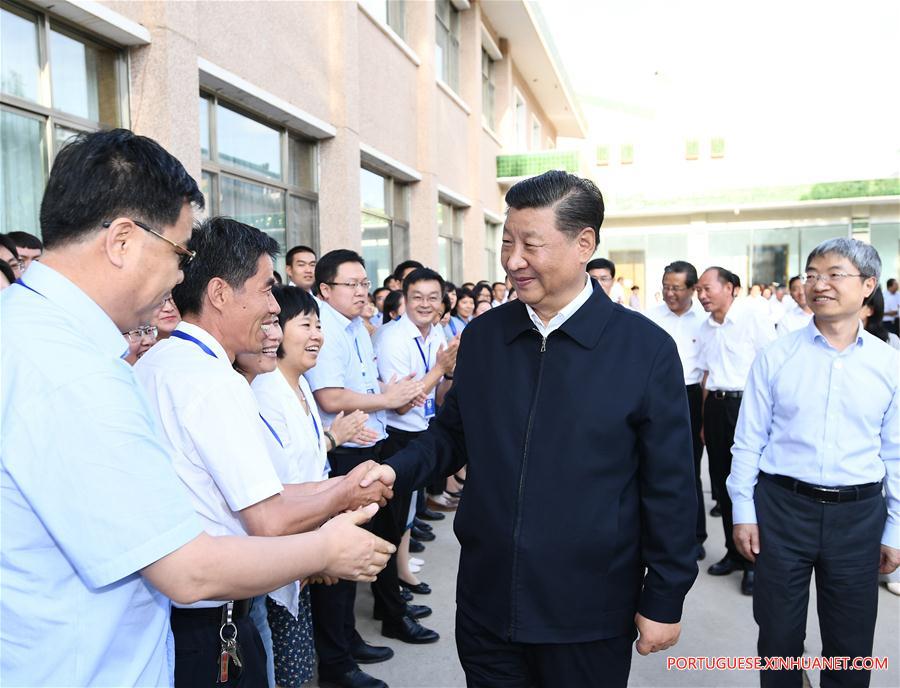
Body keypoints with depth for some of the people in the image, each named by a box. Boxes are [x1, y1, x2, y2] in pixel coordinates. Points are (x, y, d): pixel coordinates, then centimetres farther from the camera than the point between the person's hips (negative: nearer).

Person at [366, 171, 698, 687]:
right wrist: (393, 472, -9)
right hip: (486, 604, 3)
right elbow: (452, 435, 9)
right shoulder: (482, 335, -1)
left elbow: (669, 489, -7)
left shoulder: (646, 348, -11)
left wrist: (664, 601, -4)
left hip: (589, 613, -3)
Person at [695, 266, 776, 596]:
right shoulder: (705, 328, 11)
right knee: (722, 482, 13)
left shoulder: (752, 317, -8)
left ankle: (753, 560, 15)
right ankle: (734, 552, 29)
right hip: (715, 406, 6)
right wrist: (705, 420, 15)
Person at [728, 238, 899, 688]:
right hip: (782, 506, -1)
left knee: (851, 643, 16)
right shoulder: (775, 357, -4)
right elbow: (749, 441, -1)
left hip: (858, 514, 1)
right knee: (778, 634, 14)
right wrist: (743, 511, -2)